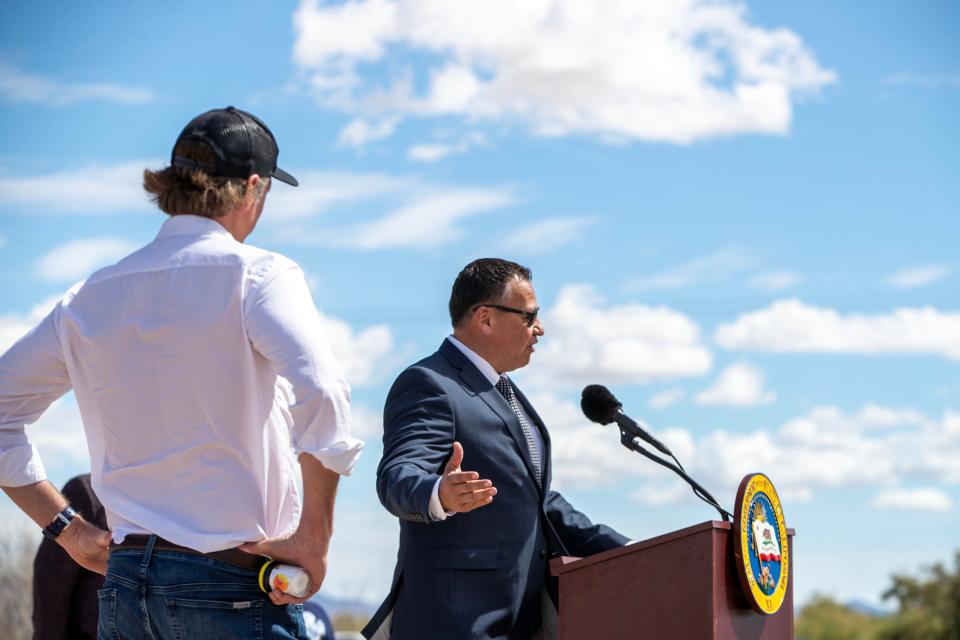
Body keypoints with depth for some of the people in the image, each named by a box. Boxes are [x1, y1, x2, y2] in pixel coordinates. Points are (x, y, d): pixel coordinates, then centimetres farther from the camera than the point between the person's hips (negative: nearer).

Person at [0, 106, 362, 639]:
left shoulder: (91, 297, 10)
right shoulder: (257, 274, -6)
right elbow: (320, 393, -21)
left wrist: (67, 529, 13)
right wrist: (314, 539, -13)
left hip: (124, 585, 5)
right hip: (233, 587, -5)